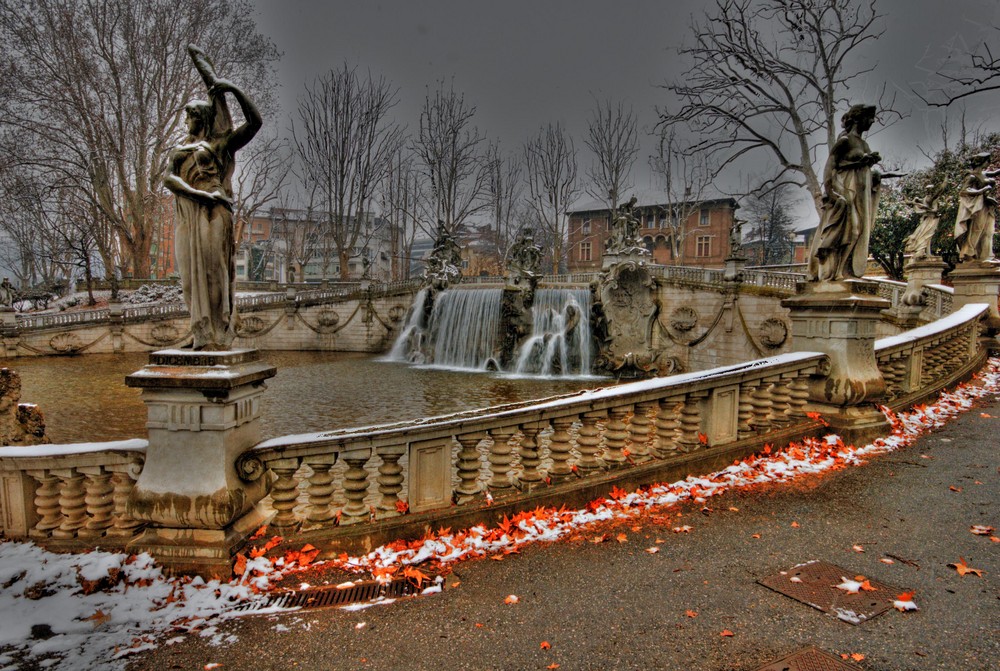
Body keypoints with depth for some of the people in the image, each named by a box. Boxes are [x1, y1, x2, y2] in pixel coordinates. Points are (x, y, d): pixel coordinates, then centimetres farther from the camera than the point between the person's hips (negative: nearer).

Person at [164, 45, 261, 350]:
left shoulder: (220, 143, 8)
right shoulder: (179, 149, 20)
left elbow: (254, 121, -3)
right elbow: (168, 178, 3)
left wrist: (234, 90, -10)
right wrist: (200, 194, -13)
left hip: (213, 213, -5)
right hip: (187, 213, 5)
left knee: (213, 271, -7)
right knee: (193, 273, 2)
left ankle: (219, 335, -5)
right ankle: (204, 333, 6)